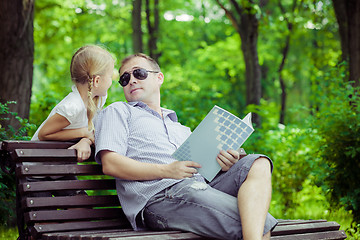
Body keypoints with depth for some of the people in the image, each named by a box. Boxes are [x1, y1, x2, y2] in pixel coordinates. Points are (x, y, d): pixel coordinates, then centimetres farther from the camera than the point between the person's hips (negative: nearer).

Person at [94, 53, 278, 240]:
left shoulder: (181, 129, 37)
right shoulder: (117, 111, 19)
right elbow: (110, 164, 1)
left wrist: (221, 166, 0)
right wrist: (166, 171, -11)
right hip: (161, 195, -7)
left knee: (258, 164, -22)